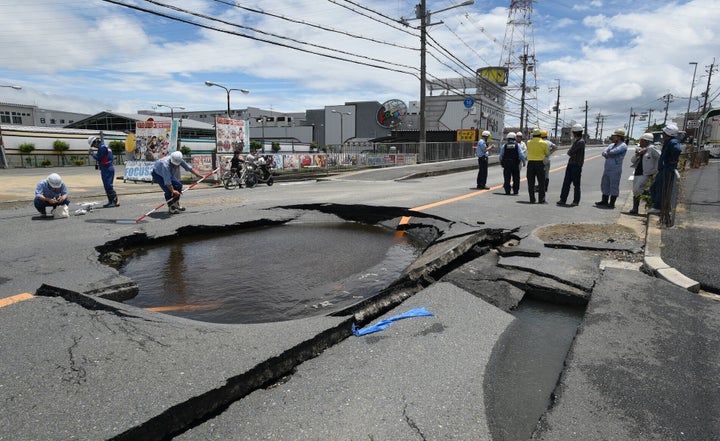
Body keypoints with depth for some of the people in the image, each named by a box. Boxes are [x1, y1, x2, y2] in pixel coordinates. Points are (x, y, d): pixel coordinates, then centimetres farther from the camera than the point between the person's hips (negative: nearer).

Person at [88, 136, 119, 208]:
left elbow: (98, 158, -15)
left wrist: (92, 153, -2)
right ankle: (111, 201, 15)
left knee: (108, 186, -12)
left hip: (107, 169, -10)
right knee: (107, 186, 12)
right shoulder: (104, 146, 19)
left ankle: (115, 201, -13)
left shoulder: (102, 147, -12)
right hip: (108, 169, 10)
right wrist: (93, 152, 11)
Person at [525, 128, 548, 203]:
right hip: (540, 163, -2)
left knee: (531, 183, 6)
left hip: (530, 163, 2)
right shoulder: (544, 143, -3)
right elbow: (546, 154, 6)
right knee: (541, 182, 4)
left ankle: (532, 199, 6)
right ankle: (541, 199, 1)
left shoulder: (529, 142, 2)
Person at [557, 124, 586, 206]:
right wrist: (572, 154, -5)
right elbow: (569, 152, 13)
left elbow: (570, 152, -18)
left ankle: (576, 201, 7)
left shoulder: (581, 142, -14)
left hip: (577, 165, -8)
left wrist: (571, 153, 1)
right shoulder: (575, 141, 16)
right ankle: (563, 200, 8)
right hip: (570, 164, 8)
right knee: (566, 183, 5)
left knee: (576, 184, 0)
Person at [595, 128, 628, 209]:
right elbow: (604, 152, 6)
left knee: (614, 186, -3)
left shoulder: (623, 146, -8)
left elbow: (612, 152, -22)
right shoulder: (612, 145, 18)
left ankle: (612, 203, 2)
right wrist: (607, 155, -15)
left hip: (615, 169, -8)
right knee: (604, 185, 11)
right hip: (607, 168, 8)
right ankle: (604, 201, 20)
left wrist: (608, 154, -2)